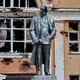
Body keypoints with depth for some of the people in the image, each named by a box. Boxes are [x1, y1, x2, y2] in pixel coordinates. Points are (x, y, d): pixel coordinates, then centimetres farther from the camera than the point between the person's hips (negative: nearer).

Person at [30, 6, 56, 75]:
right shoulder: (35, 19, 10)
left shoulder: (50, 20, 9)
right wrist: (35, 39, -6)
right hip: (38, 41, 0)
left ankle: (47, 71, 5)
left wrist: (49, 38, -4)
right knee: (38, 56, -4)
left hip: (46, 41, 0)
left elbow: (53, 31, 11)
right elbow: (32, 30, 6)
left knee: (47, 56, 0)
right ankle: (38, 71, -1)